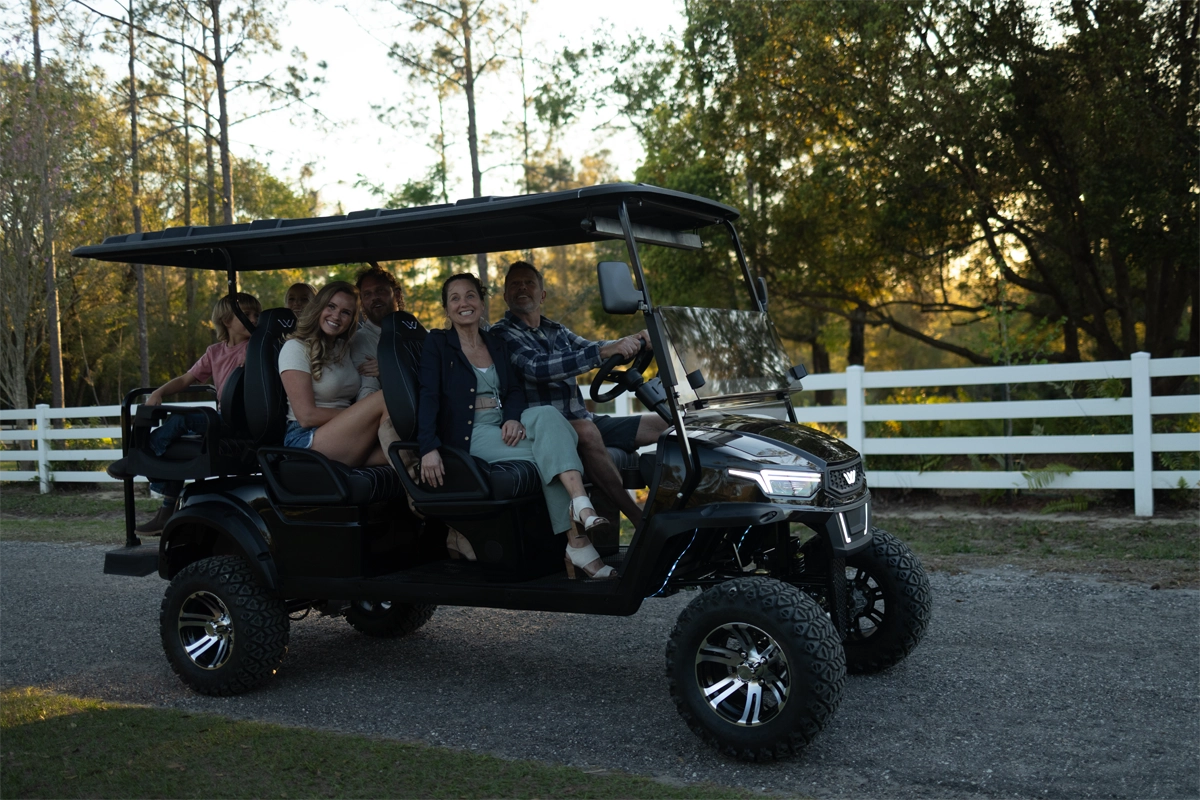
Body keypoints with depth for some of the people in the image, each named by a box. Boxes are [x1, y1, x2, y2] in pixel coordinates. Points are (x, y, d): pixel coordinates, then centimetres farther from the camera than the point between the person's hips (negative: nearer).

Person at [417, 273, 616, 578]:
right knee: (549, 451, -27)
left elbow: (515, 389, 9)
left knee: (547, 416, -31)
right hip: (468, 436, -4)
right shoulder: (437, 343, 7)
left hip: (504, 428, 4)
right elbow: (428, 397, -7)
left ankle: (581, 508, -46)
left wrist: (513, 418, -16)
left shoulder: (496, 345, 22)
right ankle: (578, 544, -36)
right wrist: (428, 447, -23)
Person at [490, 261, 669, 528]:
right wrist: (603, 351, -29)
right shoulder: (501, 335, -3)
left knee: (664, 424, -5)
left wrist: (631, 342, -12)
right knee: (586, 431, -39)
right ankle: (641, 521, -36)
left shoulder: (557, 331, 23)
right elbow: (536, 368, -20)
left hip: (582, 420, 8)